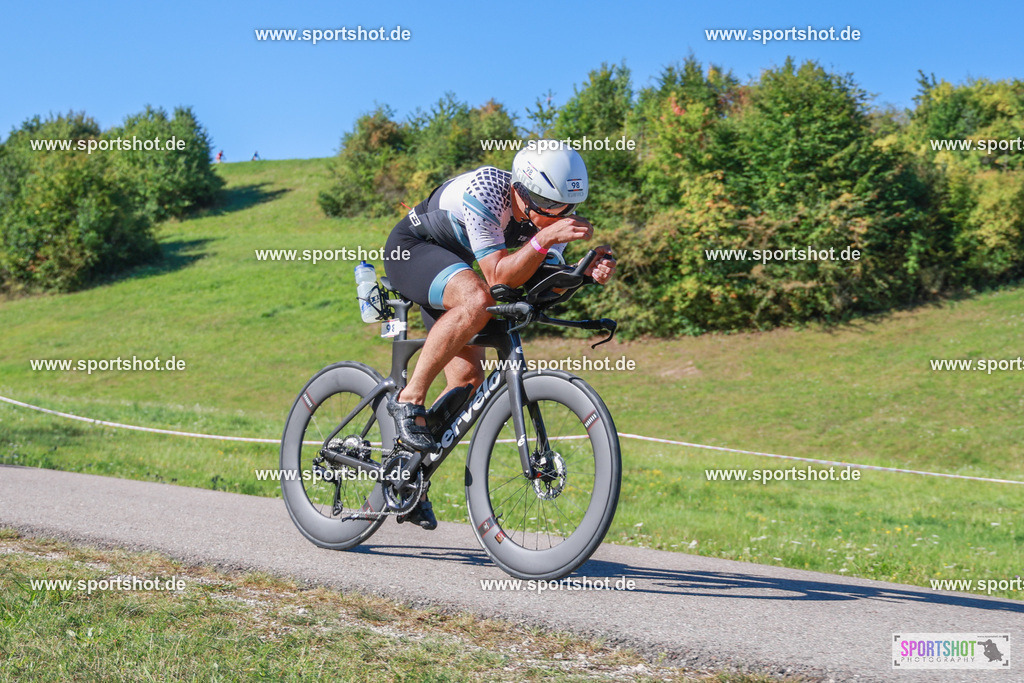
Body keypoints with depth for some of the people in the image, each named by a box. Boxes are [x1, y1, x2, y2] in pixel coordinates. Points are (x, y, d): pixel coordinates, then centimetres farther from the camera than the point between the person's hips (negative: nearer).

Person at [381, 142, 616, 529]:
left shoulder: (552, 212, -14)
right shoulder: (485, 189, -34)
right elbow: (498, 277, -38)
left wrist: (588, 273, -36)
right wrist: (544, 237, -49)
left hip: (451, 264, 7)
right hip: (409, 248, -7)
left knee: (469, 380, -1)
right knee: (477, 300, -37)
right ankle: (409, 400, -23)